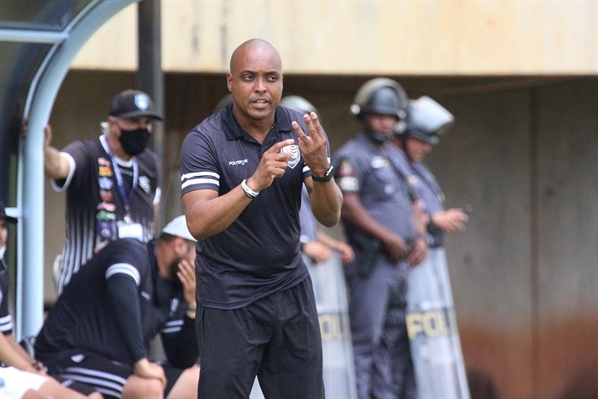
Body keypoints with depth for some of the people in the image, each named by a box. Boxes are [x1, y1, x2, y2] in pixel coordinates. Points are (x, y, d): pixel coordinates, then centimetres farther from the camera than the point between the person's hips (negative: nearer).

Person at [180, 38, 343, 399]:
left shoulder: (304, 131, -2)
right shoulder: (203, 141, -13)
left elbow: (330, 217, -7)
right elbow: (198, 224, -24)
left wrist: (321, 169, -27)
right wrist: (255, 182, -37)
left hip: (291, 288, 4)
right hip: (228, 297, -4)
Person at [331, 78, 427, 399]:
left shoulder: (395, 157, 19)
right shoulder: (351, 156, -7)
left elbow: (412, 203, 23)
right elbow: (348, 207, -17)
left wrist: (419, 238, 4)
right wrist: (388, 238, -15)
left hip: (402, 263, 8)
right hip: (372, 263, -8)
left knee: (396, 339, 11)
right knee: (365, 338, -8)